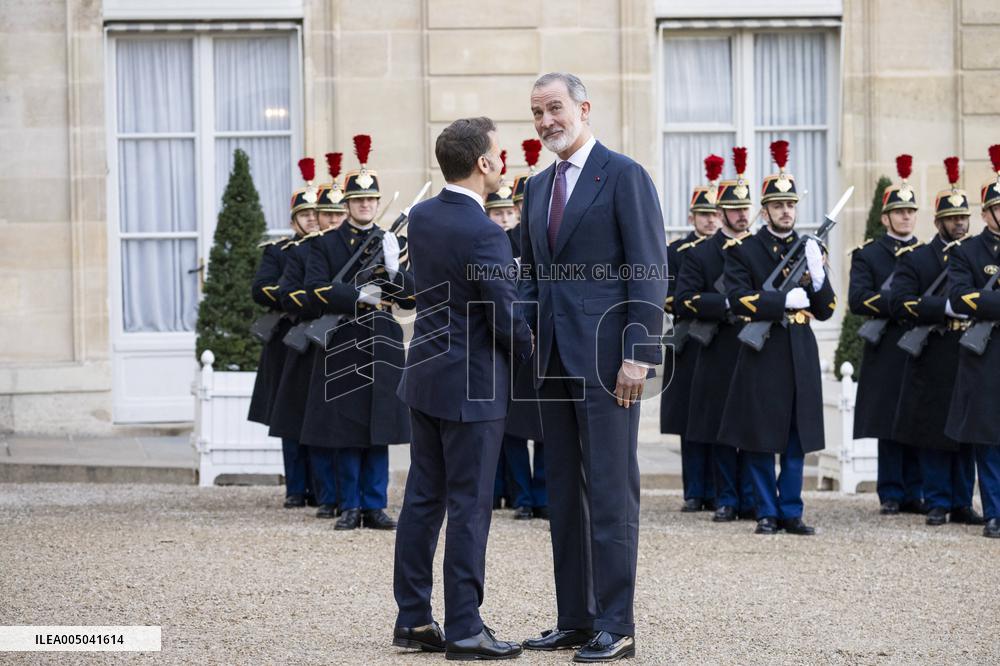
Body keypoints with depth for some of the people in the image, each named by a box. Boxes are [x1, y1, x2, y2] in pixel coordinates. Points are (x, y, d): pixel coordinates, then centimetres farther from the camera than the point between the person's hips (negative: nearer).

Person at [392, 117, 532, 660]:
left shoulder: (421, 217, 4)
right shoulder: (484, 235, -21)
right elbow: (507, 319, -18)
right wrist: (531, 355, 2)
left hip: (425, 375, 8)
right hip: (473, 385, -8)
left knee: (423, 497, 12)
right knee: (469, 507, -2)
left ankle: (413, 619, 17)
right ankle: (464, 629, 2)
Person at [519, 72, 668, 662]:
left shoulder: (624, 176, -5)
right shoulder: (539, 187, 17)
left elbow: (651, 271, -10)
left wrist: (638, 354, -16)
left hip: (605, 357, -7)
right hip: (555, 358, 7)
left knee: (609, 488, -6)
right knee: (564, 490, 9)